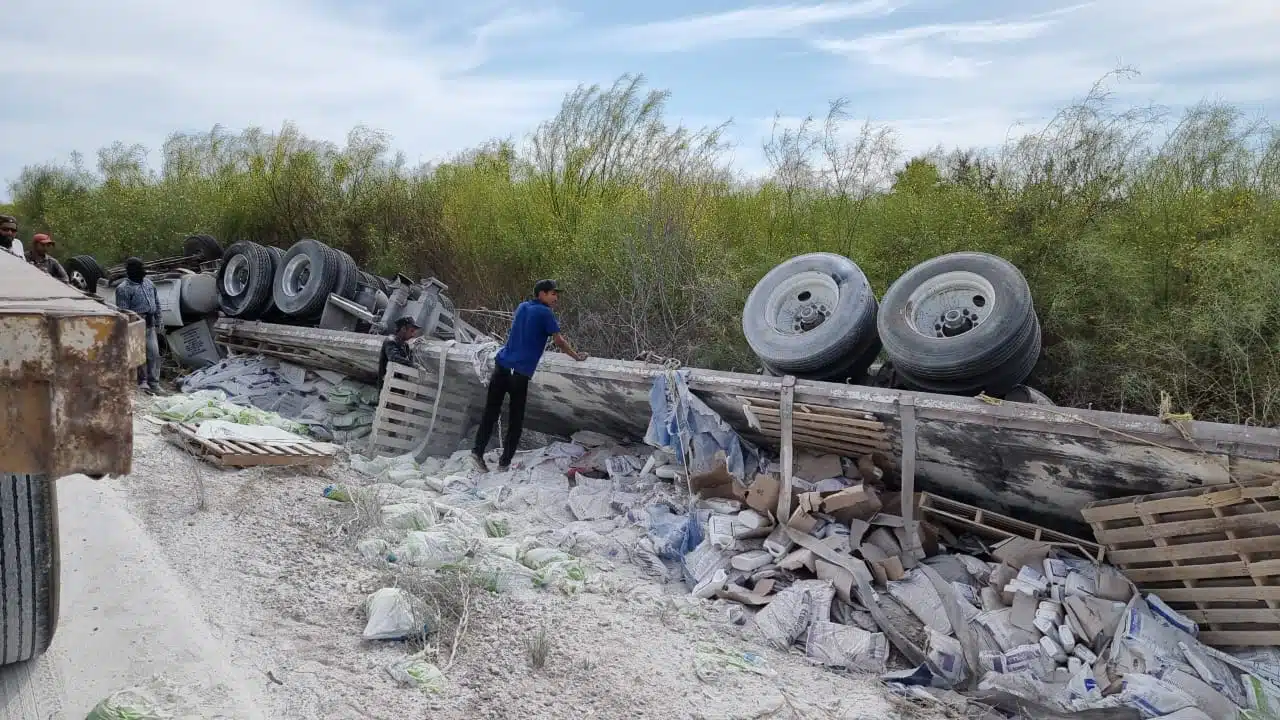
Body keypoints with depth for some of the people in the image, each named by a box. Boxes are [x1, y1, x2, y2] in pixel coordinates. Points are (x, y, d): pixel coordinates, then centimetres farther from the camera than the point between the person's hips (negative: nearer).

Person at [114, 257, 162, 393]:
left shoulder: (148, 282, 12)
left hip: (150, 325, 6)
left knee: (154, 354, 4)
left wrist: (157, 322, 17)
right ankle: (142, 381, 12)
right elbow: (122, 312, -12)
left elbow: (157, 303, 20)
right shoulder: (124, 289, -10)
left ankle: (154, 383, 10)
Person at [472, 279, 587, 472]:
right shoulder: (545, 313, -2)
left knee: (491, 411, 7)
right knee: (516, 419, 5)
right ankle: (505, 462, 6)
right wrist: (577, 356, 14)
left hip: (502, 365, 6)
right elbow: (559, 341, 1)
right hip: (520, 372, -6)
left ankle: (478, 451, -2)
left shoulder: (522, 307, 17)